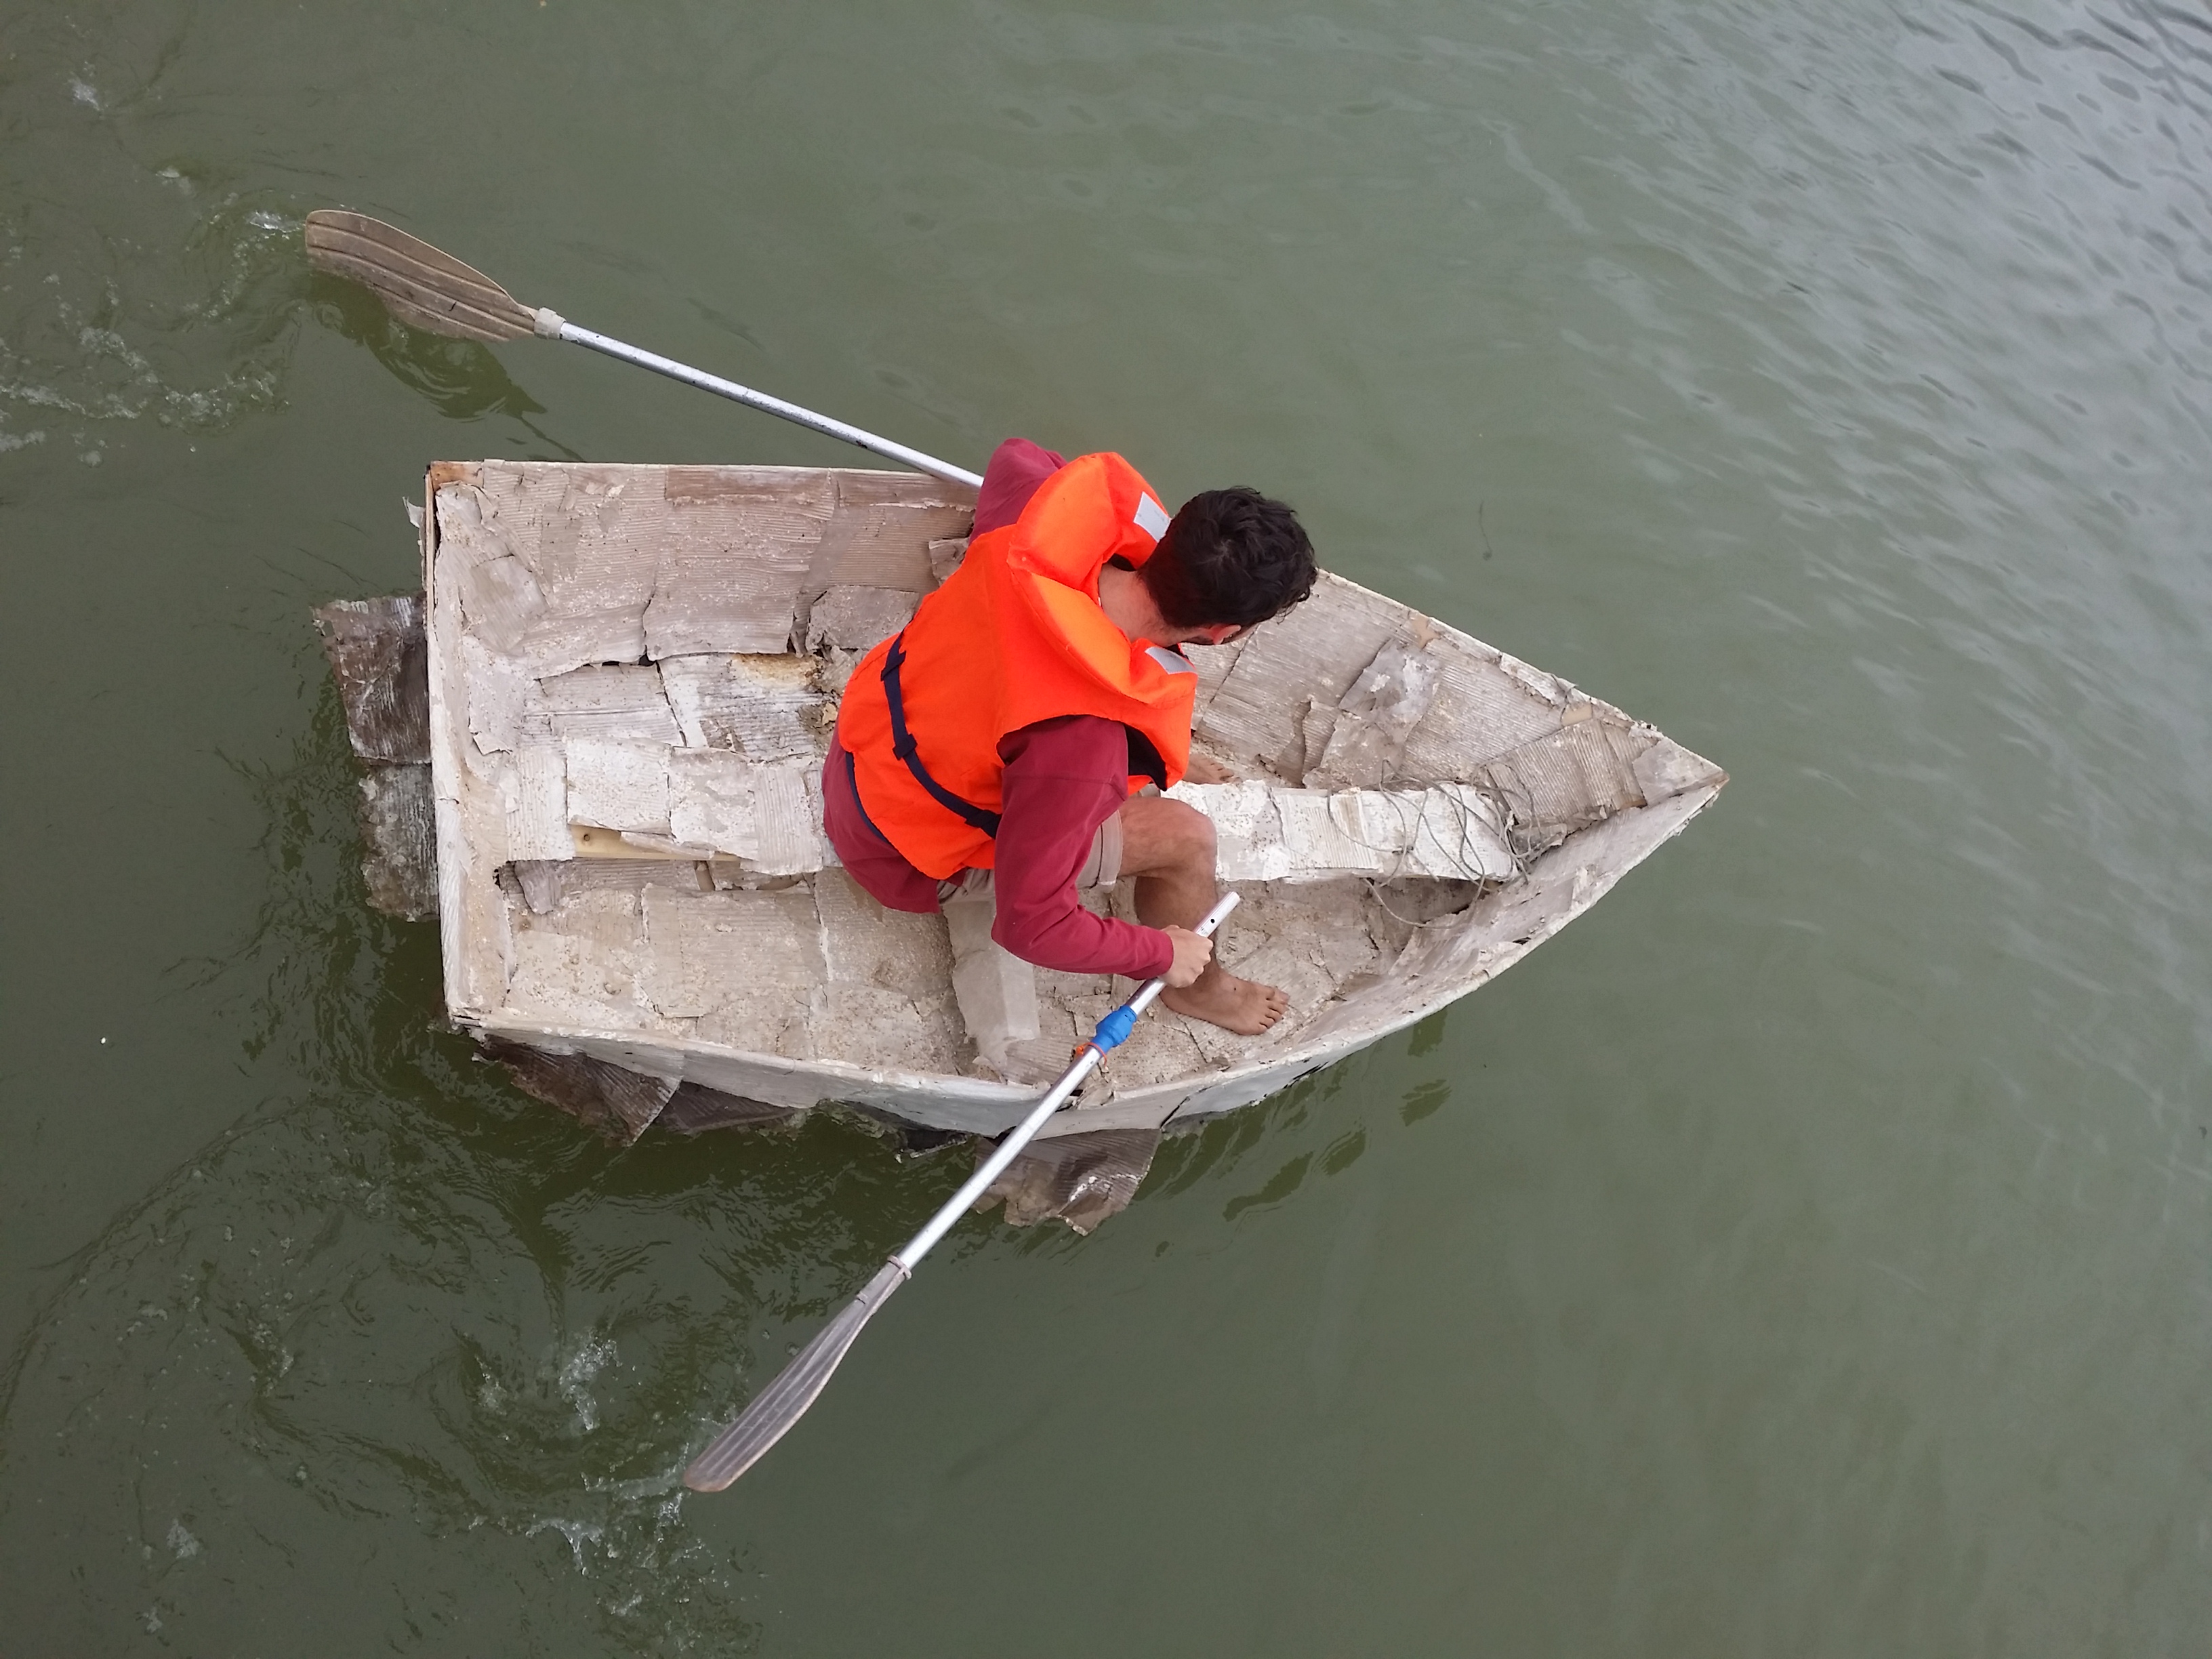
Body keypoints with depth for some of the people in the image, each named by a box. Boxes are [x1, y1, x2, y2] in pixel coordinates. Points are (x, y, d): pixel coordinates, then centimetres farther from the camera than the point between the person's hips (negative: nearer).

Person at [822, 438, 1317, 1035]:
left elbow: (1013, 454, 4)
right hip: (911, 860, -7)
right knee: (1185, 837, -6)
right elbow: (1030, 927, -34)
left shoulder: (1047, 526, -24)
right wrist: (1163, 952, -18)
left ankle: (1162, 763, 43)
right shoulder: (1081, 741, -44)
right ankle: (1196, 985, 25)